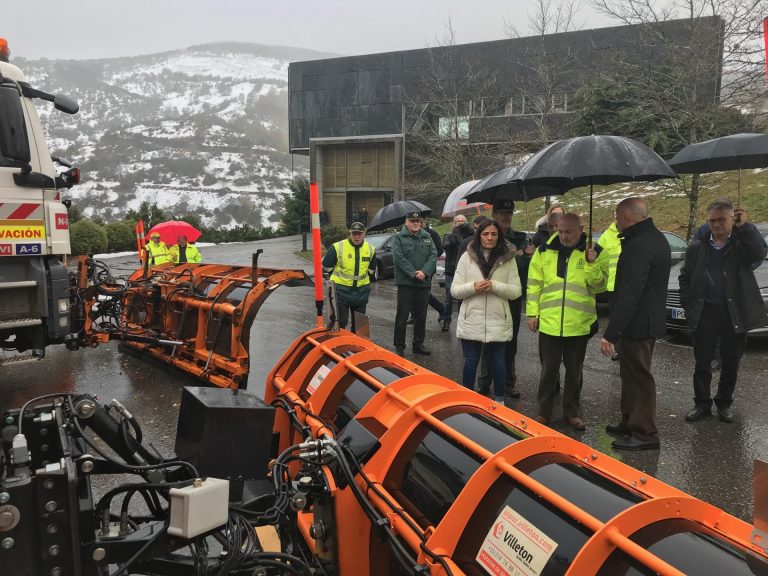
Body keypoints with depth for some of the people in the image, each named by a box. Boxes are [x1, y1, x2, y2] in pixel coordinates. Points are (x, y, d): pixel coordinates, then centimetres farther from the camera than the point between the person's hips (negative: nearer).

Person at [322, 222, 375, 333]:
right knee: (340, 322, -1)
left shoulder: (370, 249, 1)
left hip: (361, 291, 4)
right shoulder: (338, 247, -13)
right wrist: (340, 277, 8)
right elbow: (326, 267, -2)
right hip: (341, 290, -4)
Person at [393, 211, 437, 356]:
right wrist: (414, 273, -18)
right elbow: (399, 258, -12)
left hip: (424, 282, 5)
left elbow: (433, 255, 2)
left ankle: (418, 344, 25)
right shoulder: (398, 237, -2)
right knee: (402, 316, -2)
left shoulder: (427, 236, 11)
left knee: (421, 316, 12)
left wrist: (424, 272, -14)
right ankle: (399, 346, 7)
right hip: (405, 282, -4)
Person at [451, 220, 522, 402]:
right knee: (470, 362, 10)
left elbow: (516, 291, -1)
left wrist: (495, 286, -18)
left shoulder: (508, 259, 0)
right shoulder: (467, 257, 1)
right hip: (471, 321, 0)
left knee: (498, 362, 12)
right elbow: (455, 290, 0)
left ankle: (499, 400, 28)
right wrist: (473, 287, -19)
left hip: (498, 321, 0)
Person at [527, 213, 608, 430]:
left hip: (579, 325, 0)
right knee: (548, 370, 11)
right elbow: (534, 285, 5)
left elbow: (598, 287, -5)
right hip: (549, 323, 0)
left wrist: (592, 264, -20)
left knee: (574, 372, 14)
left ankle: (572, 412, 28)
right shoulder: (544, 251, 1)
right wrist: (532, 313, 2)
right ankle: (544, 411, 25)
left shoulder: (594, 252, -1)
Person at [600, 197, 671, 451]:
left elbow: (628, 295, -27)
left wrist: (610, 333, -25)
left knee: (639, 378, 0)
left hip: (636, 325, -11)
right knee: (632, 375, 20)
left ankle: (645, 433, 11)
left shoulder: (638, 246, -23)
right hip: (650, 322, 11)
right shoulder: (657, 239, 12)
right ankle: (630, 422, 33)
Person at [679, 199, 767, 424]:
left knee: (730, 364, 10)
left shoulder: (742, 243, 1)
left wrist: (745, 227, -22)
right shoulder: (698, 247, 7)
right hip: (705, 313, 1)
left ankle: (724, 404, 26)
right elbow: (684, 276, 12)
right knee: (702, 363, 6)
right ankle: (702, 404, 18)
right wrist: (688, 303, 2)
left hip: (735, 315, -1)